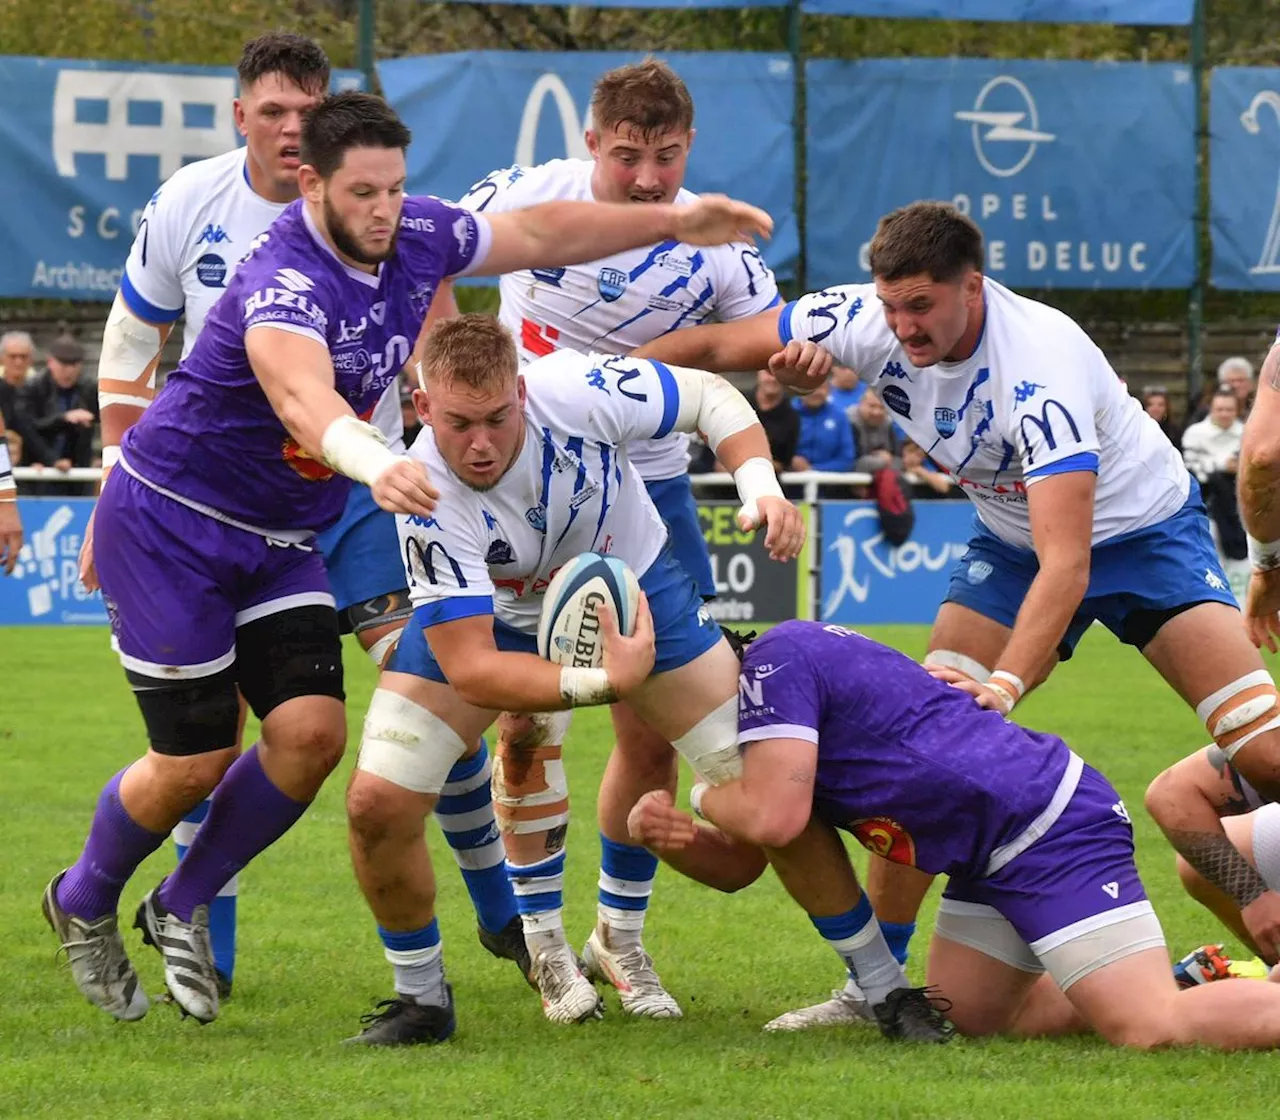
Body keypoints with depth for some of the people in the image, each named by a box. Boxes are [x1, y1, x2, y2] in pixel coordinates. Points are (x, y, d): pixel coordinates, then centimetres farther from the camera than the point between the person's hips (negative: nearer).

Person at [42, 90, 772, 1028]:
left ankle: (185, 906, 13)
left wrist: (675, 222, 12)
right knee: (194, 762, -4)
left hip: (283, 540, 7)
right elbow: (303, 397, -51)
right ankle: (84, 903, 26)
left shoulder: (419, 238, -7)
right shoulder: (285, 281, -31)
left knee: (311, 734, -9)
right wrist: (375, 464, -71)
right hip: (172, 520, -7)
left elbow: (540, 231, 11)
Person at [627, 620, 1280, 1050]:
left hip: (1050, 830, -11)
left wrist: (704, 797, 2)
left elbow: (772, 817, -19)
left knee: (1151, 1029, -23)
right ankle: (1209, 981, 18)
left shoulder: (775, 659, -8)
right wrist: (679, 837, 3)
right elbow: (741, 865, 24)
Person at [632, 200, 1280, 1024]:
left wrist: (1003, 687, -52)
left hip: (1139, 528, -5)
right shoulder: (869, 321, -20)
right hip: (1012, 541, 5)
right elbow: (717, 346, -7)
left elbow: (1066, 564, -42)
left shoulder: (1040, 362, -37)